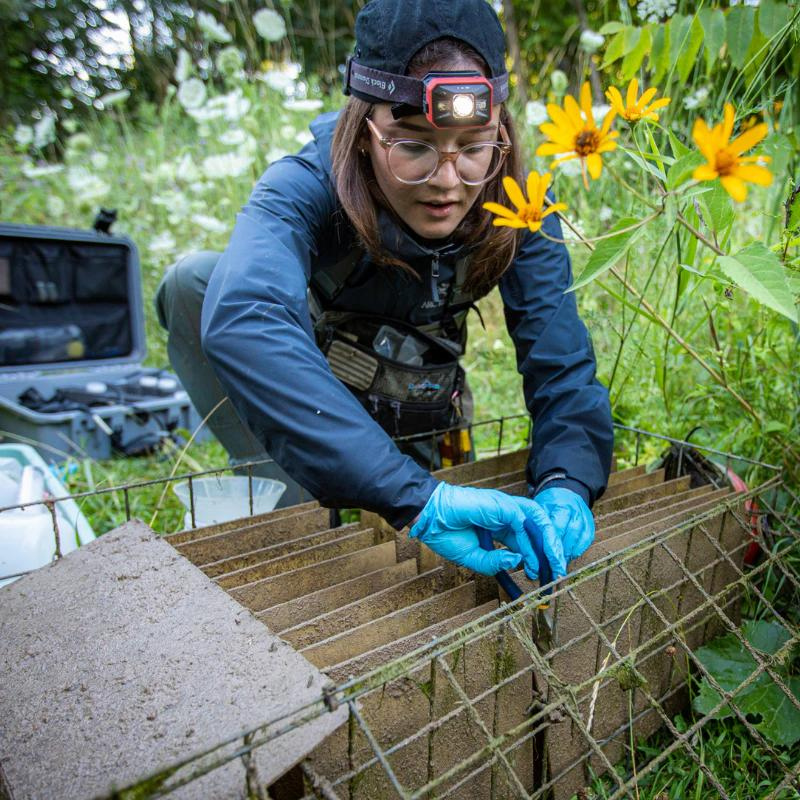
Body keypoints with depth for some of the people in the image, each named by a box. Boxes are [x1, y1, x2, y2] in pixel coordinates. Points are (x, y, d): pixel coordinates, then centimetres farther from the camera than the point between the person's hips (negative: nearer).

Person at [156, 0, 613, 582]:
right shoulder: (306, 187, -31)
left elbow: (561, 357, -25)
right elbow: (240, 320, -51)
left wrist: (567, 484, -45)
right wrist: (414, 496, -60)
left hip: (413, 428, 3)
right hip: (302, 410, -2)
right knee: (196, 280, -28)